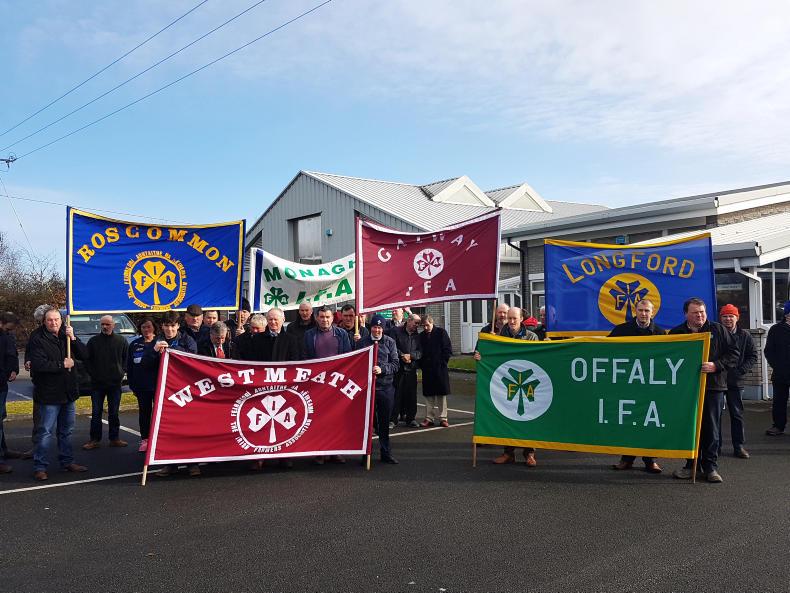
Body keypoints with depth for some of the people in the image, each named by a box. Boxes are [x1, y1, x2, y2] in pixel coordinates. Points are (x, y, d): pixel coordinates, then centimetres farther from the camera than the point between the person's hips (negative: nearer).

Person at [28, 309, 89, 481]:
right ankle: (39, 467, 4)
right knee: (45, 431, -4)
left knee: (67, 430, 15)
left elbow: (85, 355, 1)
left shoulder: (67, 337, 9)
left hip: (68, 392, 6)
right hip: (49, 394, -6)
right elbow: (38, 364, -21)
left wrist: (73, 339, -11)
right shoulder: (38, 340, -8)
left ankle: (67, 461, 27)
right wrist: (62, 365, -17)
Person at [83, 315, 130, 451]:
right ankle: (95, 440, 9)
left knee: (114, 413, 8)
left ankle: (114, 438, 16)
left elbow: (126, 359, 10)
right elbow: (88, 360, 6)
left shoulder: (121, 340, 3)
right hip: (97, 383, 0)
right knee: (96, 413, 3)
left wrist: (122, 372, 2)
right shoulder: (93, 341, 1)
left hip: (115, 383, 0)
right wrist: (92, 373, -2)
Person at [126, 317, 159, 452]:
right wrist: (132, 384, 7)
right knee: (144, 413, 11)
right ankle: (144, 439, 19)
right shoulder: (135, 345, 8)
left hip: (157, 385, -4)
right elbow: (129, 366, 10)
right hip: (141, 386, 4)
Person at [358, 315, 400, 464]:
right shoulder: (362, 342, 4)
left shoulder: (390, 342, 4)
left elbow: (395, 364, 0)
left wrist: (382, 369, -16)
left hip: (386, 386, 1)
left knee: (384, 422, 9)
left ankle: (386, 453, 20)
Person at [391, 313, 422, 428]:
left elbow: (420, 352, 6)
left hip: (411, 369, 4)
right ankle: (393, 419, 5)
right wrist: (402, 356, -12)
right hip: (398, 368, -4)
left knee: (411, 394, 7)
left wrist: (410, 355, -10)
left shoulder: (417, 336, 13)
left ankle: (411, 418, 17)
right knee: (396, 394, -2)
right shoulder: (396, 331, 0)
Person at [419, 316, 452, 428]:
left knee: (441, 394, 3)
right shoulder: (422, 336, 8)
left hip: (440, 368, -3)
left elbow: (448, 350, -4)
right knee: (428, 395, 6)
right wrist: (421, 364, 1)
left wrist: (442, 362, -9)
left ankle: (443, 418, 9)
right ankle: (429, 418, 13)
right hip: (427, 369, 3)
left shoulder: (441, 332, -2)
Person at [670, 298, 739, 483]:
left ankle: (710, 466, 10)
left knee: (711, 429, 1)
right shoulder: (676, 333, 8)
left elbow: (733, 353, 1)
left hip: (713, 387, -2)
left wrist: (716, 365, -12)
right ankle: (691, 465, 17)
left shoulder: (718, 330, 4)